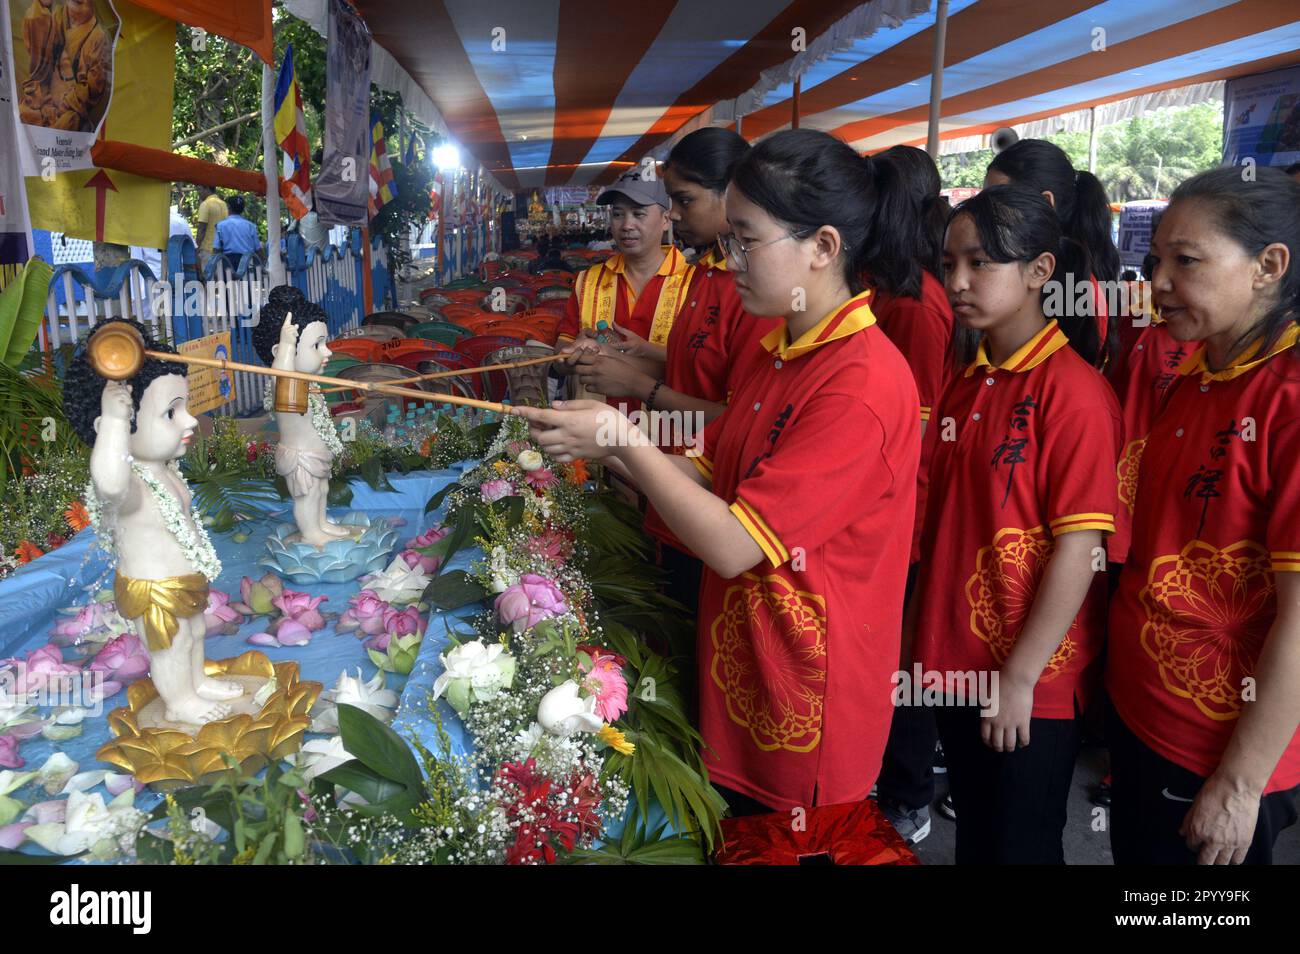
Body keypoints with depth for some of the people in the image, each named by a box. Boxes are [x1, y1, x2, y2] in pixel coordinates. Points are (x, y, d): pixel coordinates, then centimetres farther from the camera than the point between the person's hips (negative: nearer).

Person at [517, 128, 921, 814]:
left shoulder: (863, 383, -25)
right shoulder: (779, 352, 6)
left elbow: (735, 544, -26)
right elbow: (709, 475, 7)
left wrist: (621, 439, -20)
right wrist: (607, 448, -8)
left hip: (803, 702, -8)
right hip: (740, 664, 8)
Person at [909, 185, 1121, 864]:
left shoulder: (1073, 389, -16)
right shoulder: (964, 382, 5)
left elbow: (1080, 548, -18)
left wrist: (1022, 676, -16)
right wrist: (929, 633, 7)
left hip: (1031, 682, -6)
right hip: (956, 663, 6)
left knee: (1020, 847, 11)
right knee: (973, 835, 22)